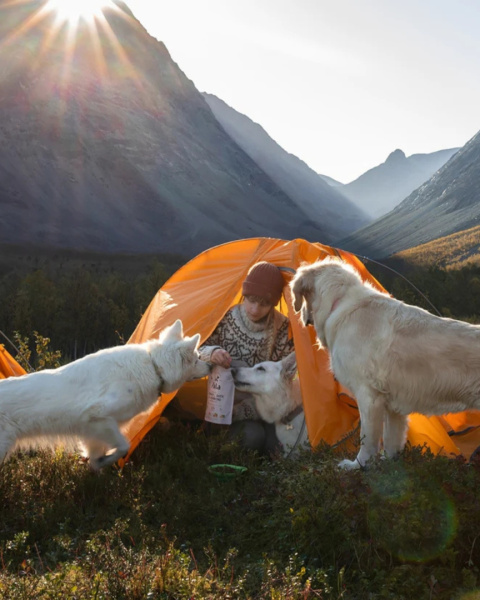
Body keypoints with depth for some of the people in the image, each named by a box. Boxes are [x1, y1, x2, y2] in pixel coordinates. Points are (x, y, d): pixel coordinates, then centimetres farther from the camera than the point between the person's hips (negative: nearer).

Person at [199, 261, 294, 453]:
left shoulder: (282, 328, -8)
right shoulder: (226, 319, -10)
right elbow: (199, 350, -3)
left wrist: (243, 410, -17)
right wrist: (211, 353, -30)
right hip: (227, 403, -2)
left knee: (276, 444, -24)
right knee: (253, 436, -30)